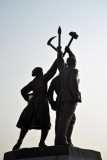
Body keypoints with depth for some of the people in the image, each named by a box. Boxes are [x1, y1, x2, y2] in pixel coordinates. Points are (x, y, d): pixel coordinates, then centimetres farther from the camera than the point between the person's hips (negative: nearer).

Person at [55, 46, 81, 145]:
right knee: (66, 117, -18)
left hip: (63, 97, 7)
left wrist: (59, 51, 53)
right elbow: (74, 81, -24)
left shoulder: (63, 70, 17)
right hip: (71, 97, -7)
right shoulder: (74, 71, -3)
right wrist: (76, 95, -20)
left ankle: (59, 140, -1)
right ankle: (61, 139, -28)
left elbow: (60, 61, 38)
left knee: (63, 118, 7)